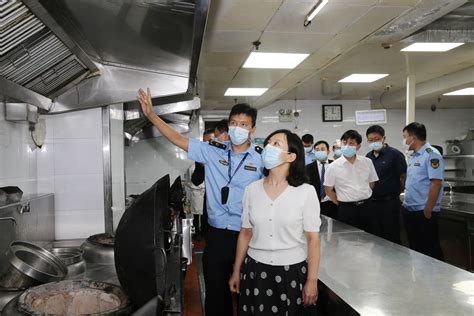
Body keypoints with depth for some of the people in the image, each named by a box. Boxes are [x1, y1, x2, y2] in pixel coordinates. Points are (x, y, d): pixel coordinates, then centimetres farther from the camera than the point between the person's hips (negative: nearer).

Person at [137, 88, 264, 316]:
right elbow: (178, 139, -2)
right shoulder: (213, 151, 0)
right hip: (217, 234, 2)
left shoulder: (262, 159, -7)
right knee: (214, 291, 17)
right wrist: (151, 114, -9)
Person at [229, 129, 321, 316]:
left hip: (292, 271, -2)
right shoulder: (252, 189, -1)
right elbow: (245, 233, 6)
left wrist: (312, 280, -6)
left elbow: (313, 239, -6)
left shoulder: (306, 192, -9)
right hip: (255, 270, 2)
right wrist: (236, 271, 10)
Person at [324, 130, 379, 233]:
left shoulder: (367, 162, 2)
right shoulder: (334, 166, -5)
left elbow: (372, 183, 12)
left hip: (366, 207, 3)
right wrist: (342, 204, 2)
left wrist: (364, 198, 8)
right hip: (346, 210, -2)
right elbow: (328, 190, 2)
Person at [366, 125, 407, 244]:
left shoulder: (395, 154, -11)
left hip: (389, 202, -6)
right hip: (372, 202, 6)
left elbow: (404, 177, -8)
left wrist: (395, 193, 1)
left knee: (392, 237, 3)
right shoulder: (368, 156, 8)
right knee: (377, 236, 15)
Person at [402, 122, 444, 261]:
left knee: (431, 250, 2)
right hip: (409, 211, 8)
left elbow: (436, 184, -20)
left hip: (424, 212, -8)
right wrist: (406, 203, 12)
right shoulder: (413, 156, 12)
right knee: (414, 248, 16)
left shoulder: (432, 155, -14)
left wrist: (428, 211, -20)